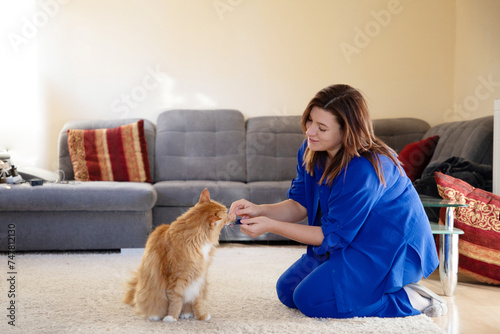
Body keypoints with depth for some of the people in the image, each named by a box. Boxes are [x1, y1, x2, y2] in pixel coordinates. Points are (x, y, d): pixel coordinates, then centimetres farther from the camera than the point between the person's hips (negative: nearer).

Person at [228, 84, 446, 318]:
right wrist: (259, 210, -18)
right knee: (287, 290, 7)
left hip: (391, 251, -9)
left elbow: (333, 235, -25)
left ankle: (406, 299, -5)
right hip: (350, 240, 9)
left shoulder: (363, 170, -33)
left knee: (311, 299, -17)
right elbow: (300, 204, 1)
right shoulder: (310, 150, -7)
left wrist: (271, 226, -27)